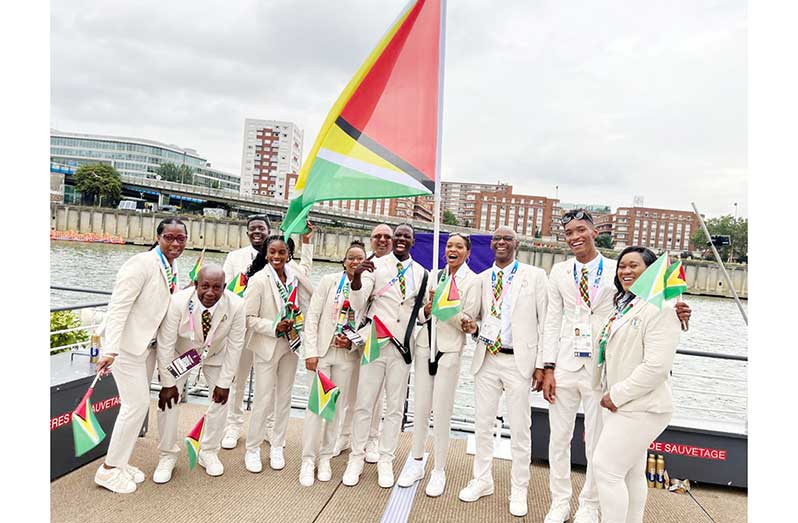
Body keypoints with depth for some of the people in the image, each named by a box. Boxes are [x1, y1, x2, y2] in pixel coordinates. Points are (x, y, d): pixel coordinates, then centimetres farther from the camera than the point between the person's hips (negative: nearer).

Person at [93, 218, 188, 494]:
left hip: (148, 343, 8)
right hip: (126, 343, -8)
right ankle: (109, 469, 13)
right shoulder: (142, 263, -21)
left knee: (139, 403, 14)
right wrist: (110, 351, -30)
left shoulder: (172, 268, 3)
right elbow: (118, 307, -24)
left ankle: (120, 462, 30)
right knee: (137, 404, -5)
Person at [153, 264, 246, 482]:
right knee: (168, 399, -7)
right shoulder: (178, 302, -34)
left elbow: (235, 345, -20)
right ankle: (167, 455, 14)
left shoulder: (235, 305, -31)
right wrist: (168, 383, -18)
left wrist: (224, 383, -15)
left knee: (221, 399, -1)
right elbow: (165, 344, -24)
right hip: (181, 352, -1)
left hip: (216, 355, 1)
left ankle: (209, 452, 21)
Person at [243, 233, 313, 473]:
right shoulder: (259, 280, -13)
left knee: (284, 397, 12)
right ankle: (252, 449, 18)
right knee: (264, 399, -1)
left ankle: (277, 446, 27)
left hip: (291, 344, 5)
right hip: (267, 346, -5)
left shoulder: (295, 276, 0)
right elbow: (249, 318, -13)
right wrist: (274, 327, -22)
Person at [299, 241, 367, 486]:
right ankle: (308, 459, 15)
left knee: (337, 407, 9)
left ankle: (325, 457, 25)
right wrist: (311, 351, -8)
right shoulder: (329, 281, -2)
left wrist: (352, 343, -11)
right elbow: (312, 315, -3)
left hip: (348, 355, 1)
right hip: (322, 352, -1)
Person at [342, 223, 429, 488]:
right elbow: (358, 306, -11)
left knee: (395, 406, 10)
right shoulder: (376, 265, -2)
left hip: (403, 346, 2)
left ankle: (386, 461, 23)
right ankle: (356, 459, 20)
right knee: (364, 403, 5)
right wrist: (356, 277, -27)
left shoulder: (421, 273, 6)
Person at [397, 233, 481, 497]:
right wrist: (427, 309, -12)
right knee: (420, 408, 9)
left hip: (450, 350, -4)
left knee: (442, 411, 1)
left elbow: (467, 321, -7)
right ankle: (416, 463, 25)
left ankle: (439, 470, 16)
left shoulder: (474, 281, -1)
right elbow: (420, 314, 10)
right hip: (425, 345, 4)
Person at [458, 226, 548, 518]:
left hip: (519, 361, -4)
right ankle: (482, 481, 31)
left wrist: (542, 365, -8)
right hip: (486, 359, 4)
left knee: (520, 429, 6)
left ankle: (519, 490, 24)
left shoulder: (535, 276, -2)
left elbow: (545, 322, -3)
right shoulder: (481, 278, 9)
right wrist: (472, 326, -6)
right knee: (483, 425, 13)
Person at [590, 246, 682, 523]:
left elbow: (657, 366, -23)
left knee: (606, 467, -6)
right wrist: (612, 394, 11)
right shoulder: (625, 306, 12)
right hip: (622, 404, 9)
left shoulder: (659, 308, -17)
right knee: (631, 473, 17)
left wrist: (617, 395, -17)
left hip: (640, 408, -9)